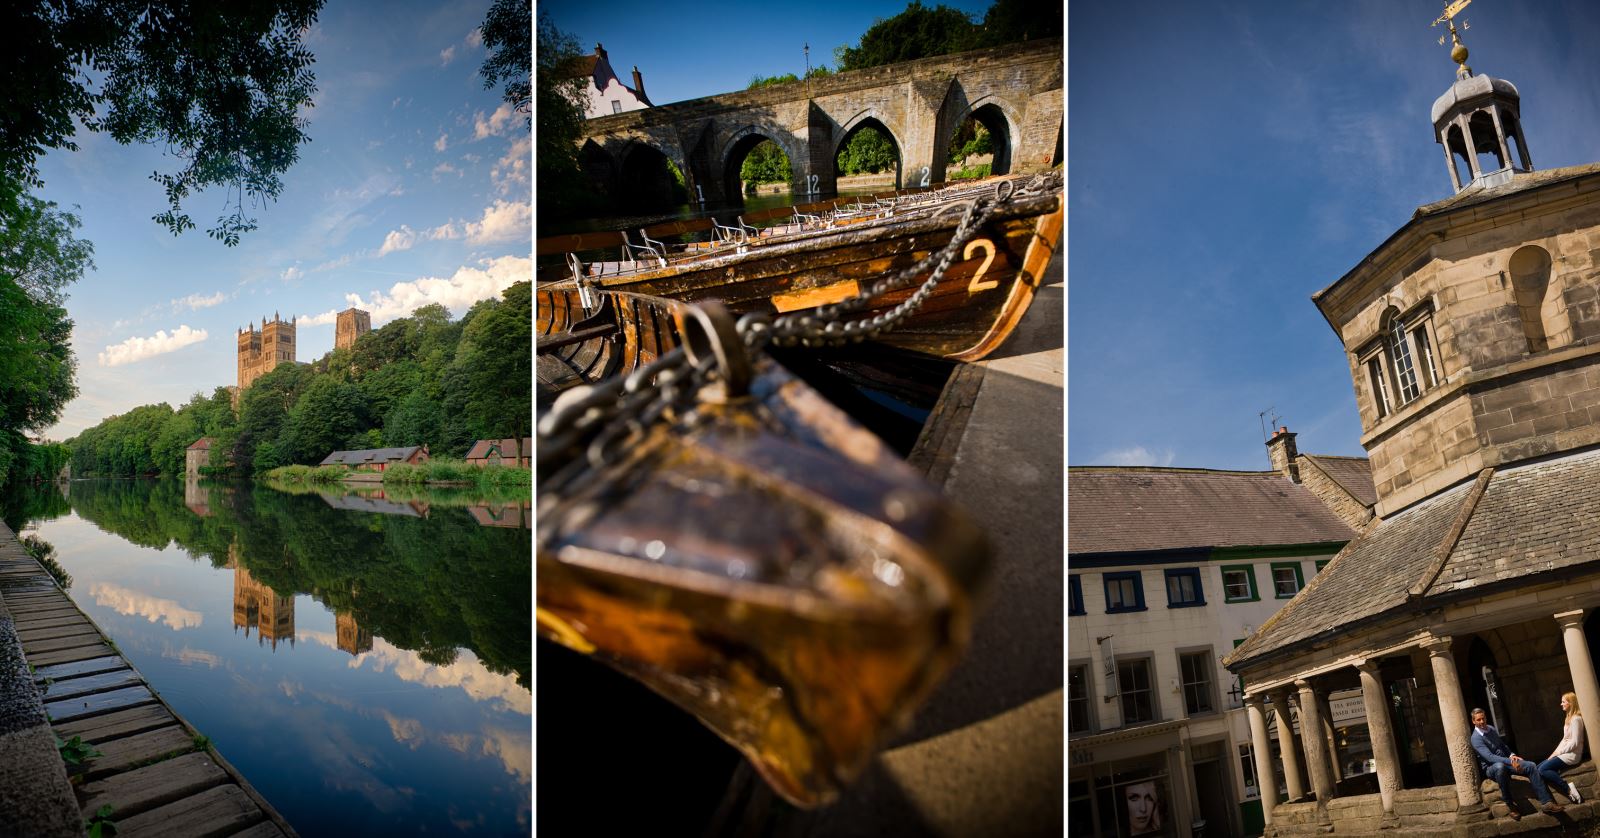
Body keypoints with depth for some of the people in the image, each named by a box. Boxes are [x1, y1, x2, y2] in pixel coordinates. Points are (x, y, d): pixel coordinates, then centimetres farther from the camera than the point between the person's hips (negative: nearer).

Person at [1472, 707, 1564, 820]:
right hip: (1491, 768, -7)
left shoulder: (1491, 728, 9)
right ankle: (1509, 804, -30)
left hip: (1506, 761, 7)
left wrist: (1511, 755, 3)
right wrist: (1510, 762, -37)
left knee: (1531, 766, -16)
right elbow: (1490, 757, -28)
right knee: (1500, 767, -43)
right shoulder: (1476, 738, -17)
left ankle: (1546, 802, -20)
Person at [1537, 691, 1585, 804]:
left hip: (1572, 754, -10)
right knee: (1538, 768, -4)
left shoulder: (1576, 719, -12)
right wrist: (1554, 752, 6)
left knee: (1543, 769, -22)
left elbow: (1575, 742, -18)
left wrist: (1558, 752, -12)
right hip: (1565, 753, 10)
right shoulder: (1569, 718, 18)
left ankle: (1568, 788, -16)